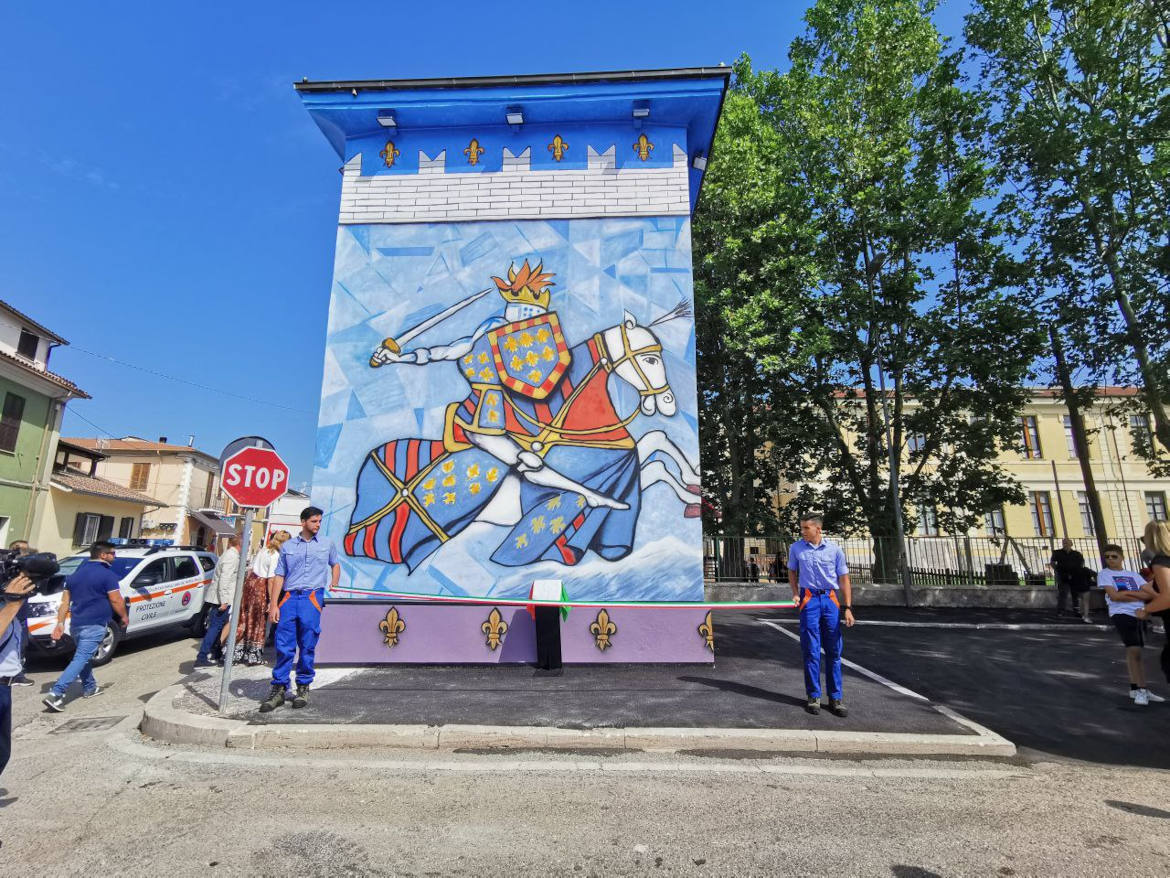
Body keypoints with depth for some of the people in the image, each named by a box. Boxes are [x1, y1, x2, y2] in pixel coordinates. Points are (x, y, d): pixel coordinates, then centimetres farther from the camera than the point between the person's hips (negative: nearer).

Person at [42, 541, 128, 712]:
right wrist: (124, 616, 4)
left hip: (76, 624, 8)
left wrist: (60, 623, 13)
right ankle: (56, 694, -17)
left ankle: (89, 688, 32)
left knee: (84, 656, 22)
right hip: (95, 625, -8)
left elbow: (65, 601, 12)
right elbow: (116, 600, -11)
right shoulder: (108, 574, -11)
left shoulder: (76, 574, 12)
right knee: (81, 659, -8)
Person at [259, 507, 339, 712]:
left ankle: (303, 687, 14)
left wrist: (334, 582, 10)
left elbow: (335, 564, 28)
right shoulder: (288, 546, 11)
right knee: (283, 645, -2)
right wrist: (273, 605, 1)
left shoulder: (327, 544, 12)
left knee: (307, 646, 2)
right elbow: (279, 576, 8)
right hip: (289, 597, 1)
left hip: (312, 597, 0)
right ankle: (279, 689, 7)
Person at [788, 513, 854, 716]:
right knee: (811, 651, 2)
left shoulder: (834, 549, 0)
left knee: (834, 652, 5)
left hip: (830, 600, 0)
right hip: (808, 600, 0)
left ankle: (836, 698, 16)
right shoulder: (796, 548, 3)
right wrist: (795, 593, 1)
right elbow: (792, 572, 17)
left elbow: (844, 579, 3)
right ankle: (814, 696, 13)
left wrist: (848, 608, -2)